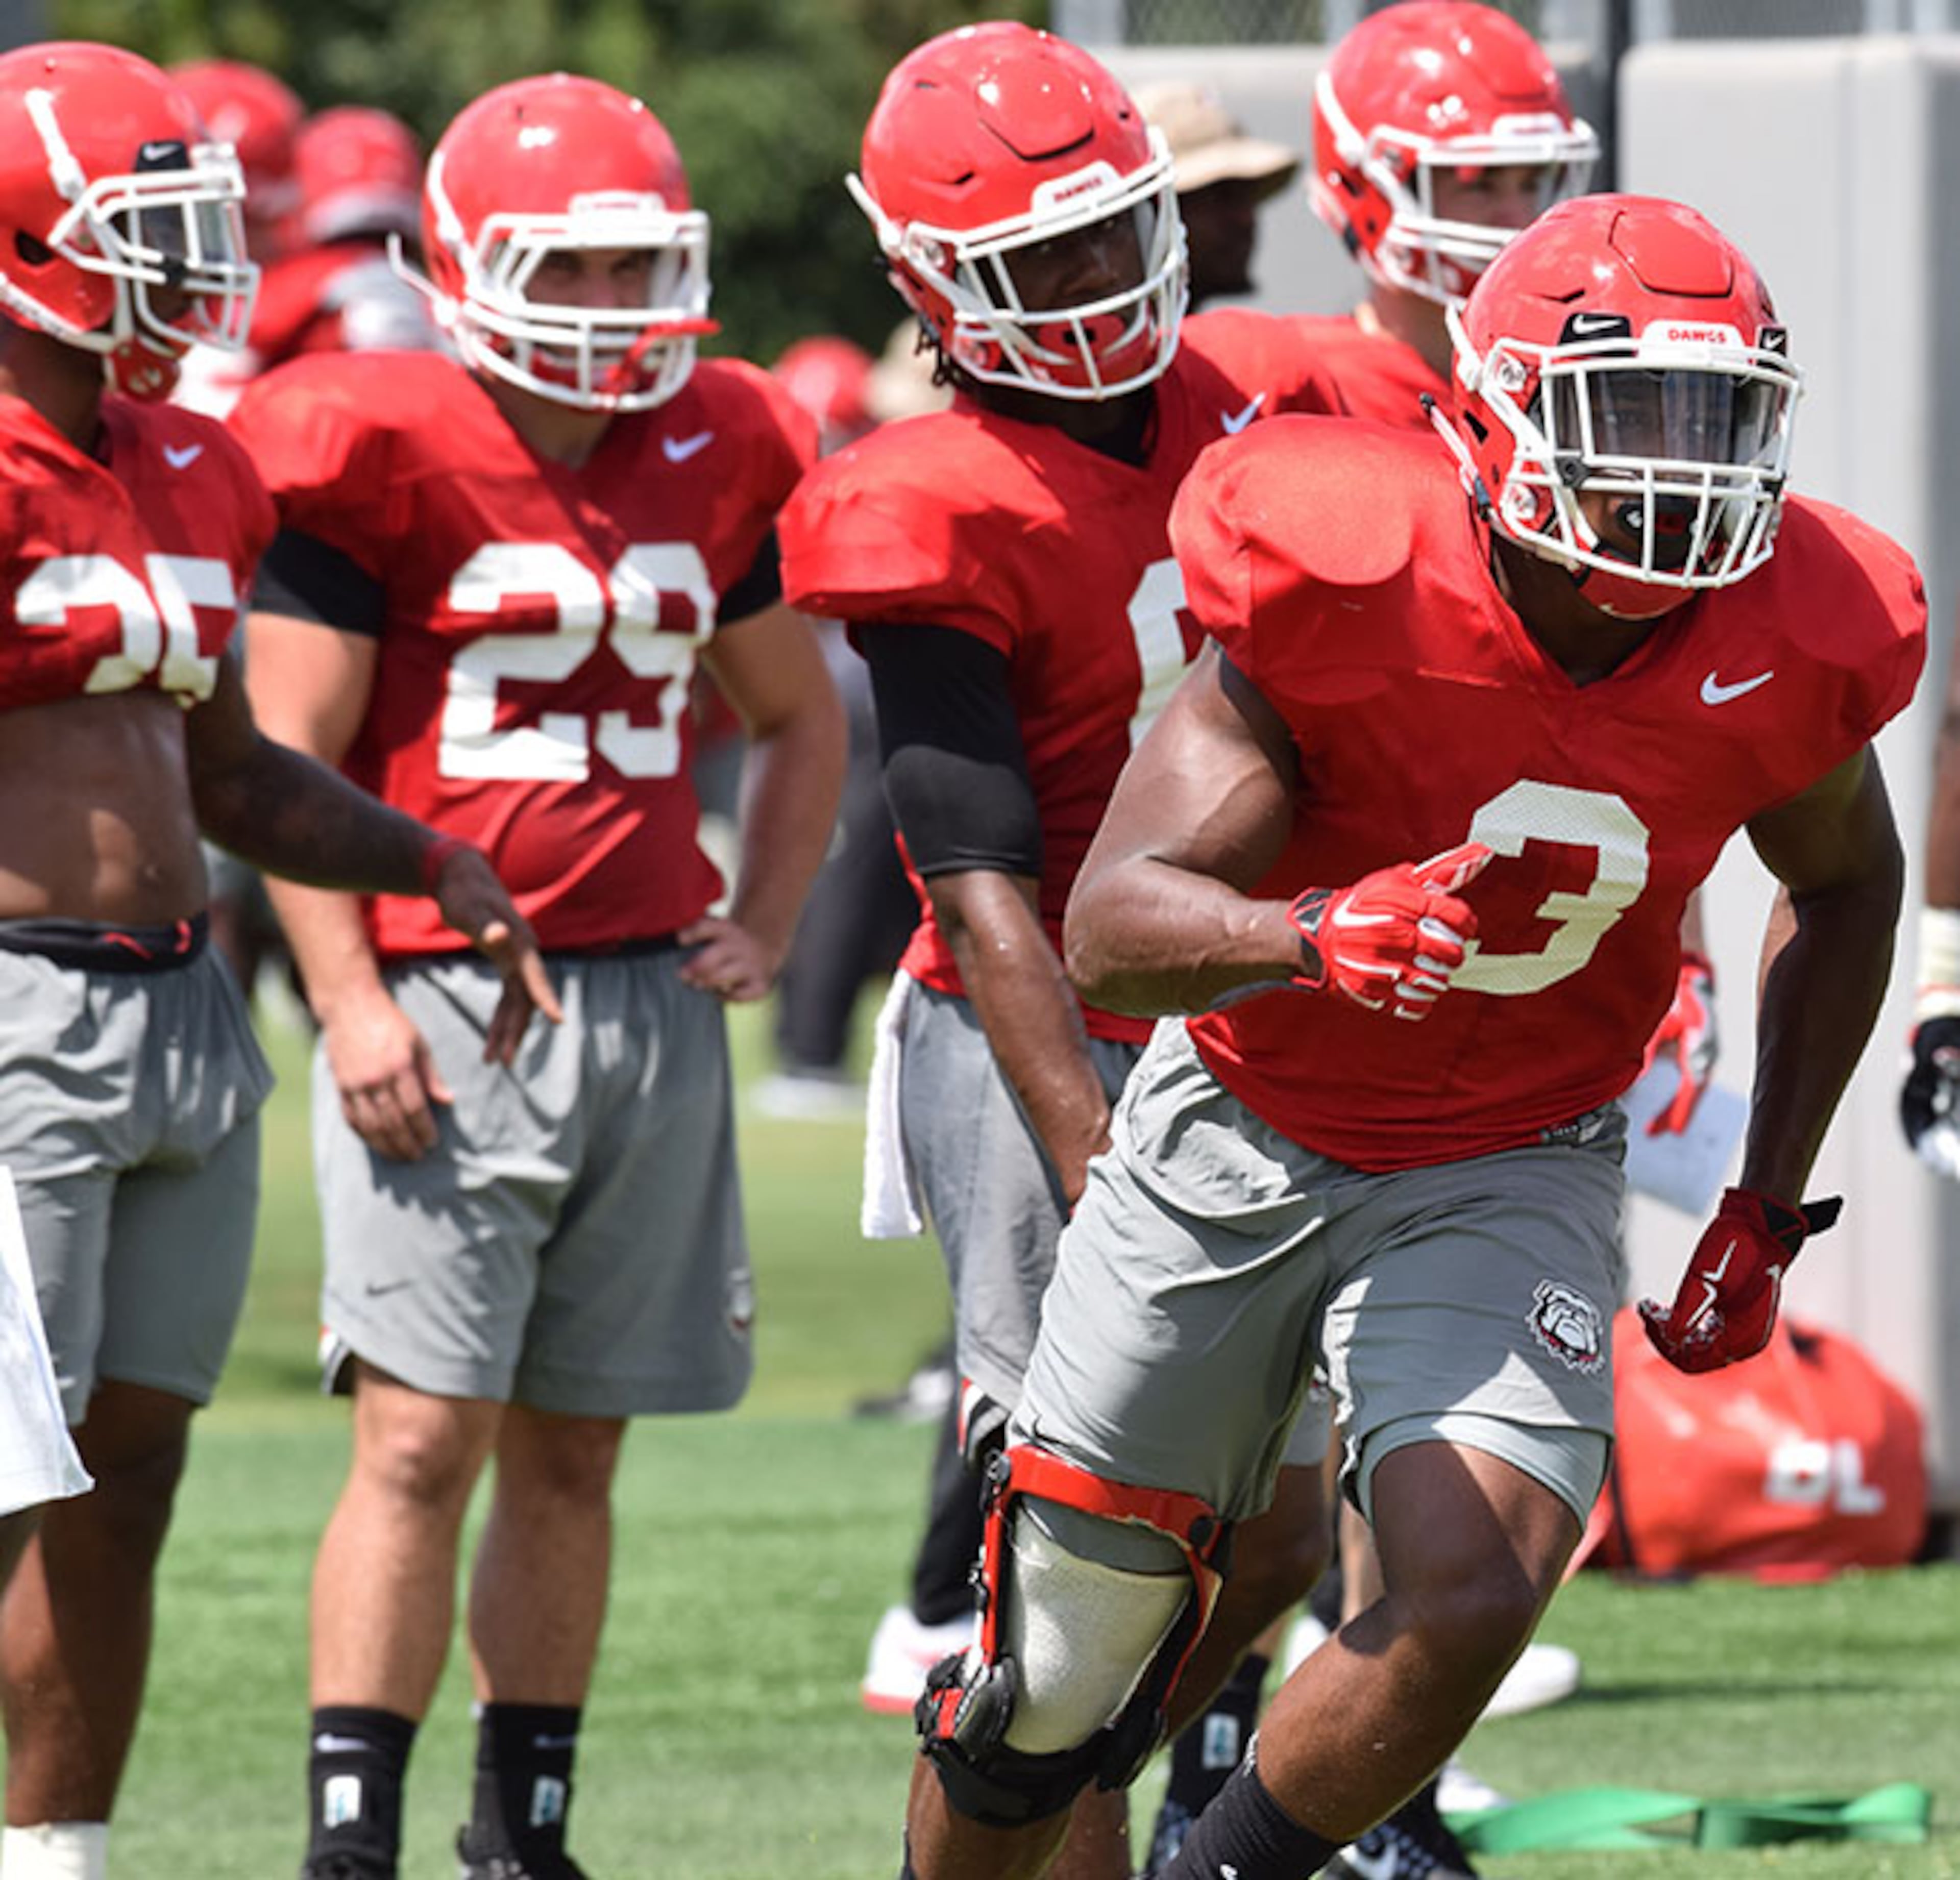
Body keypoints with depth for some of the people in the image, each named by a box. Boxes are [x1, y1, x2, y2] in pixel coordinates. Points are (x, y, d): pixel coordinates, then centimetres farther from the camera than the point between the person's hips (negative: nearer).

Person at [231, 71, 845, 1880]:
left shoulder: (714, 463, 10)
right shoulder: (380, 458, -7)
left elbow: (798, 719, 24)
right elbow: (289, 752, -7)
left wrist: (762, 928, 9)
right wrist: (348, 1002, -14)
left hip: (649, 1002, 5)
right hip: (441, 1005, -5)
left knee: (572, 1450, 9)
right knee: (423, 1437, -12)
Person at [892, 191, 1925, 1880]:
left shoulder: (1790, 645, -15)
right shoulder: (1350, 587, -26)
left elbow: (1845, 886, 9)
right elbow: (1112, 928, -31)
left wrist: (1769, 1214, 7)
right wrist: (1318, 937, -51)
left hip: (1511, 1171, 2)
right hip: (1241, 1144, -1)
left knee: (1470, 1607, -23)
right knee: (1062, 1663, 7)